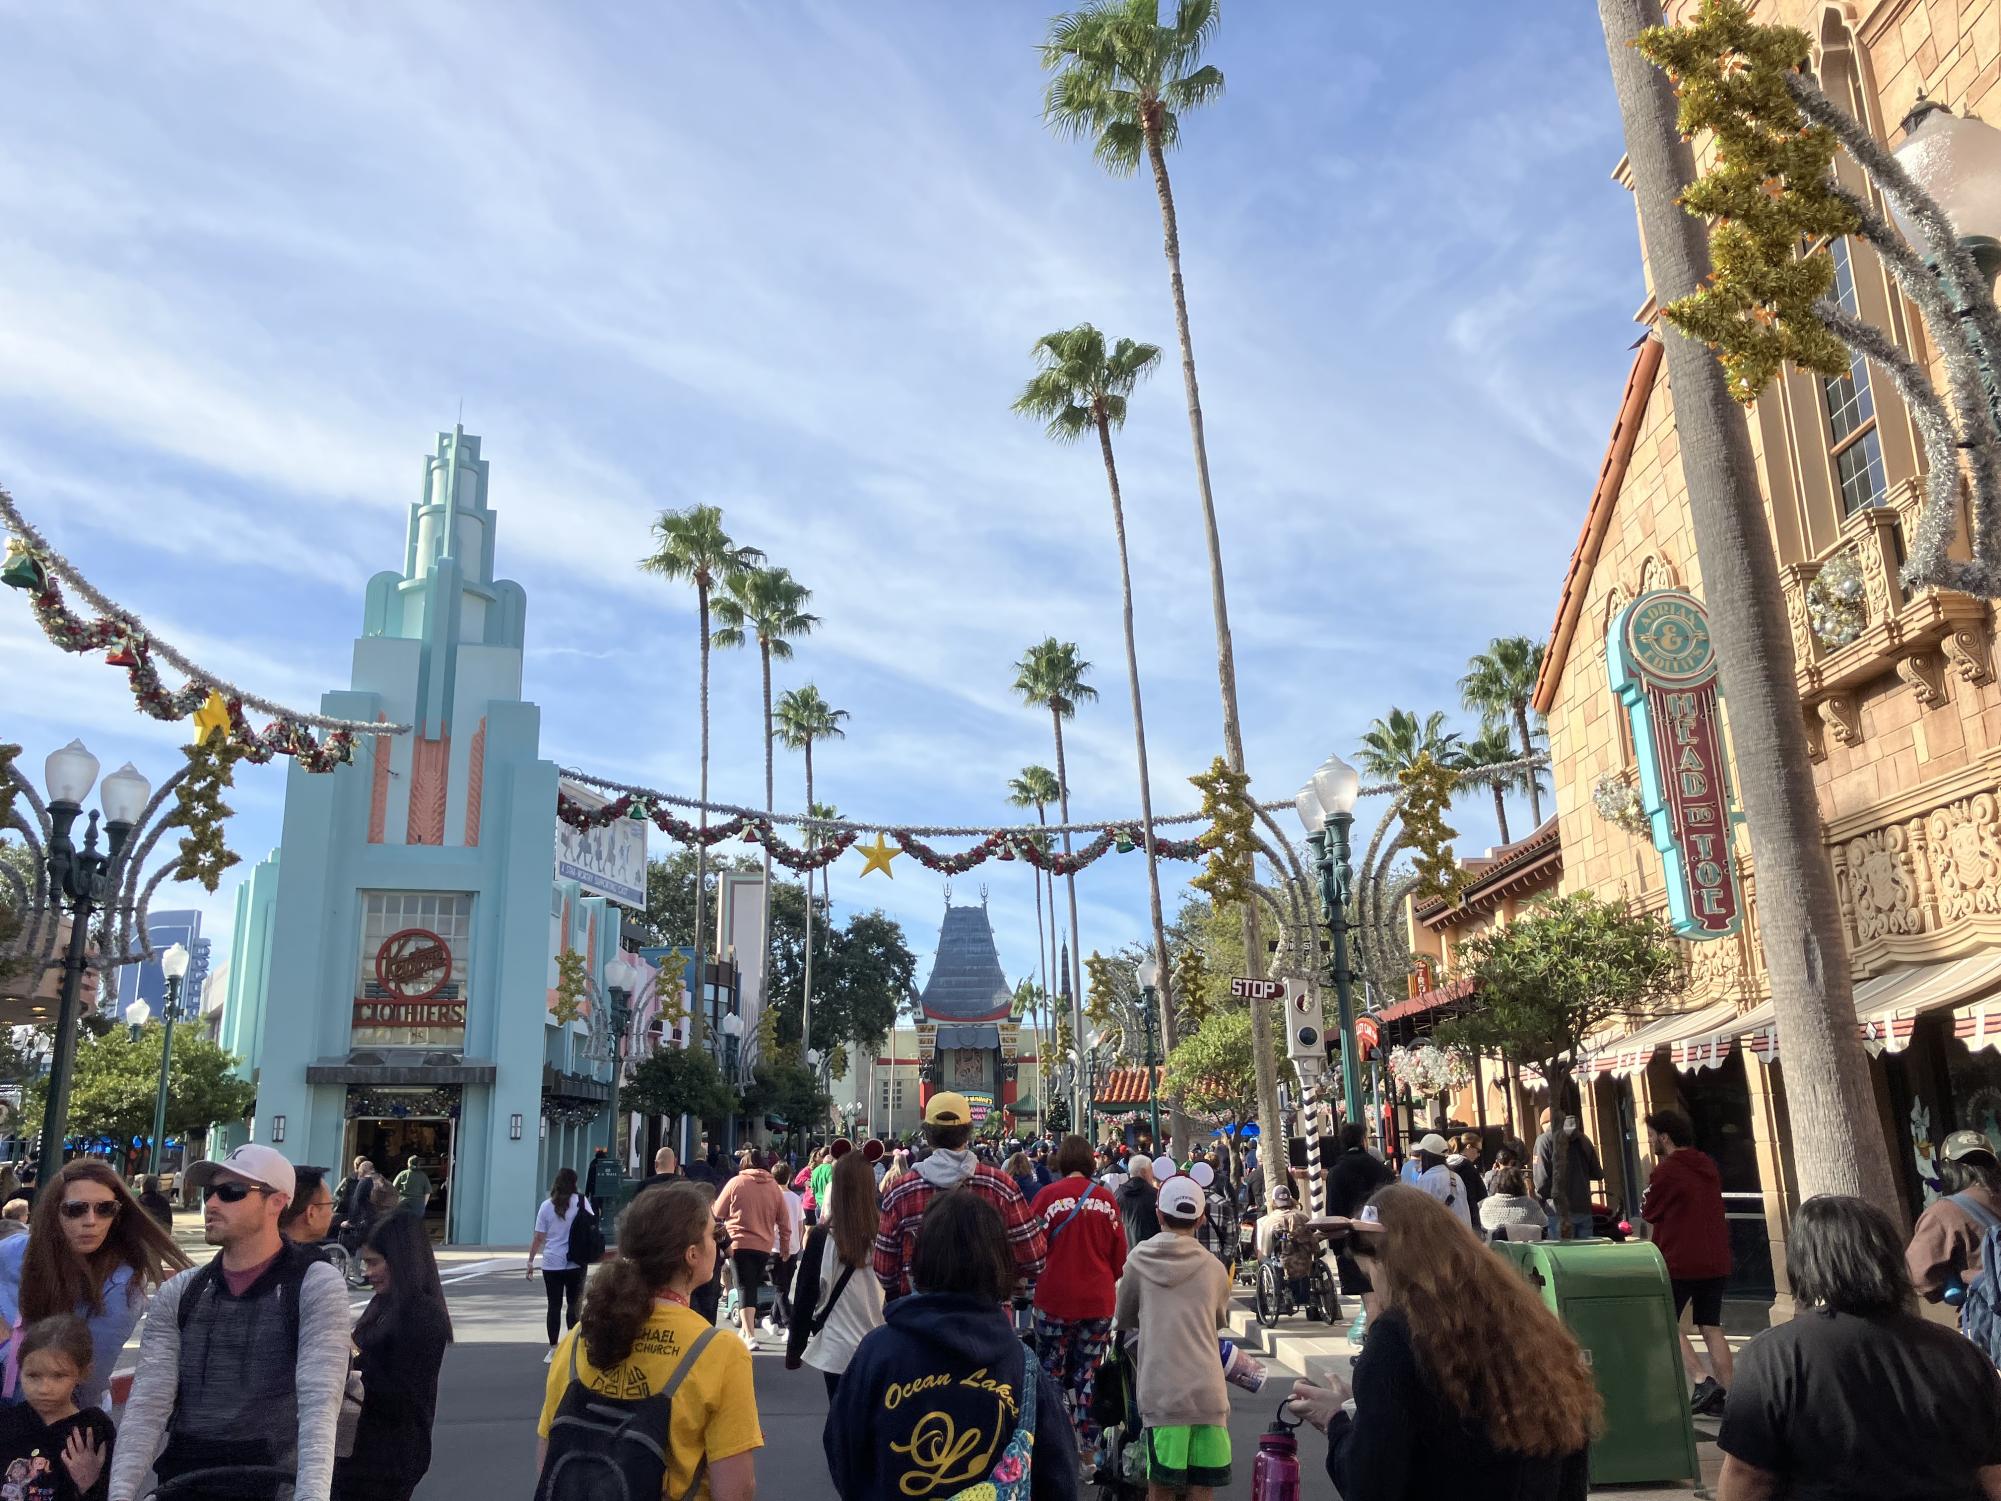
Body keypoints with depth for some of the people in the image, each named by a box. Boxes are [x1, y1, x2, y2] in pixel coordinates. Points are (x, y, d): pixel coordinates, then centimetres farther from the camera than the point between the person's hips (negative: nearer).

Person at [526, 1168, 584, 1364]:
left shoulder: (546, 1206, -1)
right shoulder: (580, 1201, -3)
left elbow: (538, 1238, -1)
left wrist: (531, 1261, 8)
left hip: (552, 1263, 1)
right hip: (575, 1262, 0)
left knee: (554, 1306, 6)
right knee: (573, 1304, 9)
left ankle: (553, 1349, 8)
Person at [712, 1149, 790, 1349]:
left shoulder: (736, 1182, -2)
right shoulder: (774, 1186, 6)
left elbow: (718, 1213, 3)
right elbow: (784, 1220, 9)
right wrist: (785, 1245, 18)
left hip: (739, 1243, -3)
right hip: (764, 1245, 3)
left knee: (745, 1288, -3)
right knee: (752, 1287, 18)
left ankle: (749, 1336, -14)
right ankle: (746, 1329, 27)